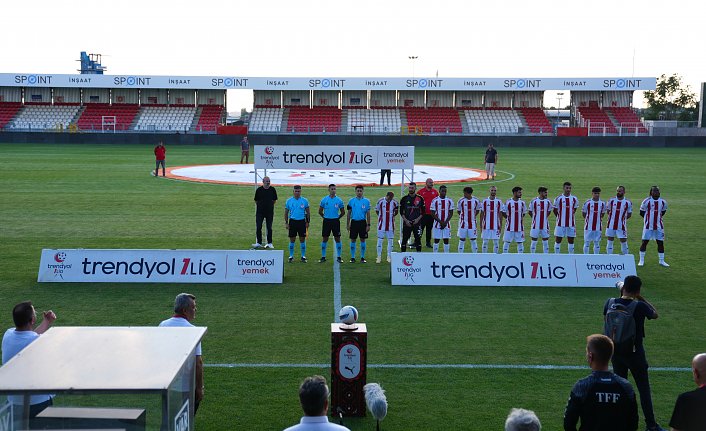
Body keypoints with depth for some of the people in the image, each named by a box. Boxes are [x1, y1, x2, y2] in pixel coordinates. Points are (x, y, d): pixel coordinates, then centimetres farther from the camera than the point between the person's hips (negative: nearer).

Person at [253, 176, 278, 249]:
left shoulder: (272, 189, 1)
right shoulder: (259, 190, -2)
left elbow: (274, 200, 12)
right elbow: (256, 201, 7)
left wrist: (269, 205, 9)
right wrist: (260, 205, 8)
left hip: (270, 211, 1)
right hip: (260, 211, -1)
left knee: (269, 228, 6)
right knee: (258, 227, -2)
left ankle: (269, 243, 14)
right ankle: (258, 243, 6)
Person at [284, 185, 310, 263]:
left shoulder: (305, 201, 2)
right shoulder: (289, 201, 2)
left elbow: (308, 212, 7)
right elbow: (286, 212, 6)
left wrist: (308, 222, 0)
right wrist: (286, 223, 0)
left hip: (302, 221, 0)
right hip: (292, 221, 0)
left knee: (302, 239, 3)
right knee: (292, 239, 3)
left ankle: (303, 256, 11)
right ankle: (291, 256, 12)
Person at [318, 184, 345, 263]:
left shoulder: (339, 200, 0)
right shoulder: (324, 200, 0)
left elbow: (343, 212, 9)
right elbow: (320, 211, 9)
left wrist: (337, 218, 6)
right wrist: (325, 217, 8)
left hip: (335, 221, 0)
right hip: (327, 221, 0)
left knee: (337, 239, 0)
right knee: (324, 239, 3)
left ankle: (338, 257, 7)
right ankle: (323, 257, 11)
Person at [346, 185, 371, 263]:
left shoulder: (366, 201, 2)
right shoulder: (351, 201, 4)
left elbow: (368, 214, 2)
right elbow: (349, 213, 7)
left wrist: (368, 225, -3)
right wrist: (348, 224, 2)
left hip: (362, 222, 0)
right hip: (354, 222, 0)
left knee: (363, 240, 3)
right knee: (353, 240, 2)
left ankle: (362, 257, 11)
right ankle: (352, 257, 10)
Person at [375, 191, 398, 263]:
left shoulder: (394, 202, -5)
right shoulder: (380, 201, -10)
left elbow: (396, 211, 14)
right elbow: (377, 211, 5)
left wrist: (393, 216, 6)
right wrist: (381, 216, 3)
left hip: (390, 225, 2)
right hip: (382, 224, -2)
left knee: (390, 240, 5)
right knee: (380, 240, -1)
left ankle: (389, 257, 14)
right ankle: (379, 257, 7)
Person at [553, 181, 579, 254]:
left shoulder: (574, 199, 4)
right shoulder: (559, 198, -5)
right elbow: (555, 210, 4)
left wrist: (571, 216, 10)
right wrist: (560, 217, 6)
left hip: (571, 224, 3)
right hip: (561, 223, -2)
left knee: (571, 241, 6)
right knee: (558, 240, 1)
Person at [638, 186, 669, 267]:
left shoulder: (663, 202, 3)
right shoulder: (646, 201, -8)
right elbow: (641, 212, 0)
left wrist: (657, 217, 8)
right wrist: (649, 218, -1)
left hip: (659, 226, 3)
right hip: (648, 226, -3)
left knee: (660, 243, 6)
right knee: (644, 242, -1)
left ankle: (661, 261, 17)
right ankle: (641, 260, 9)